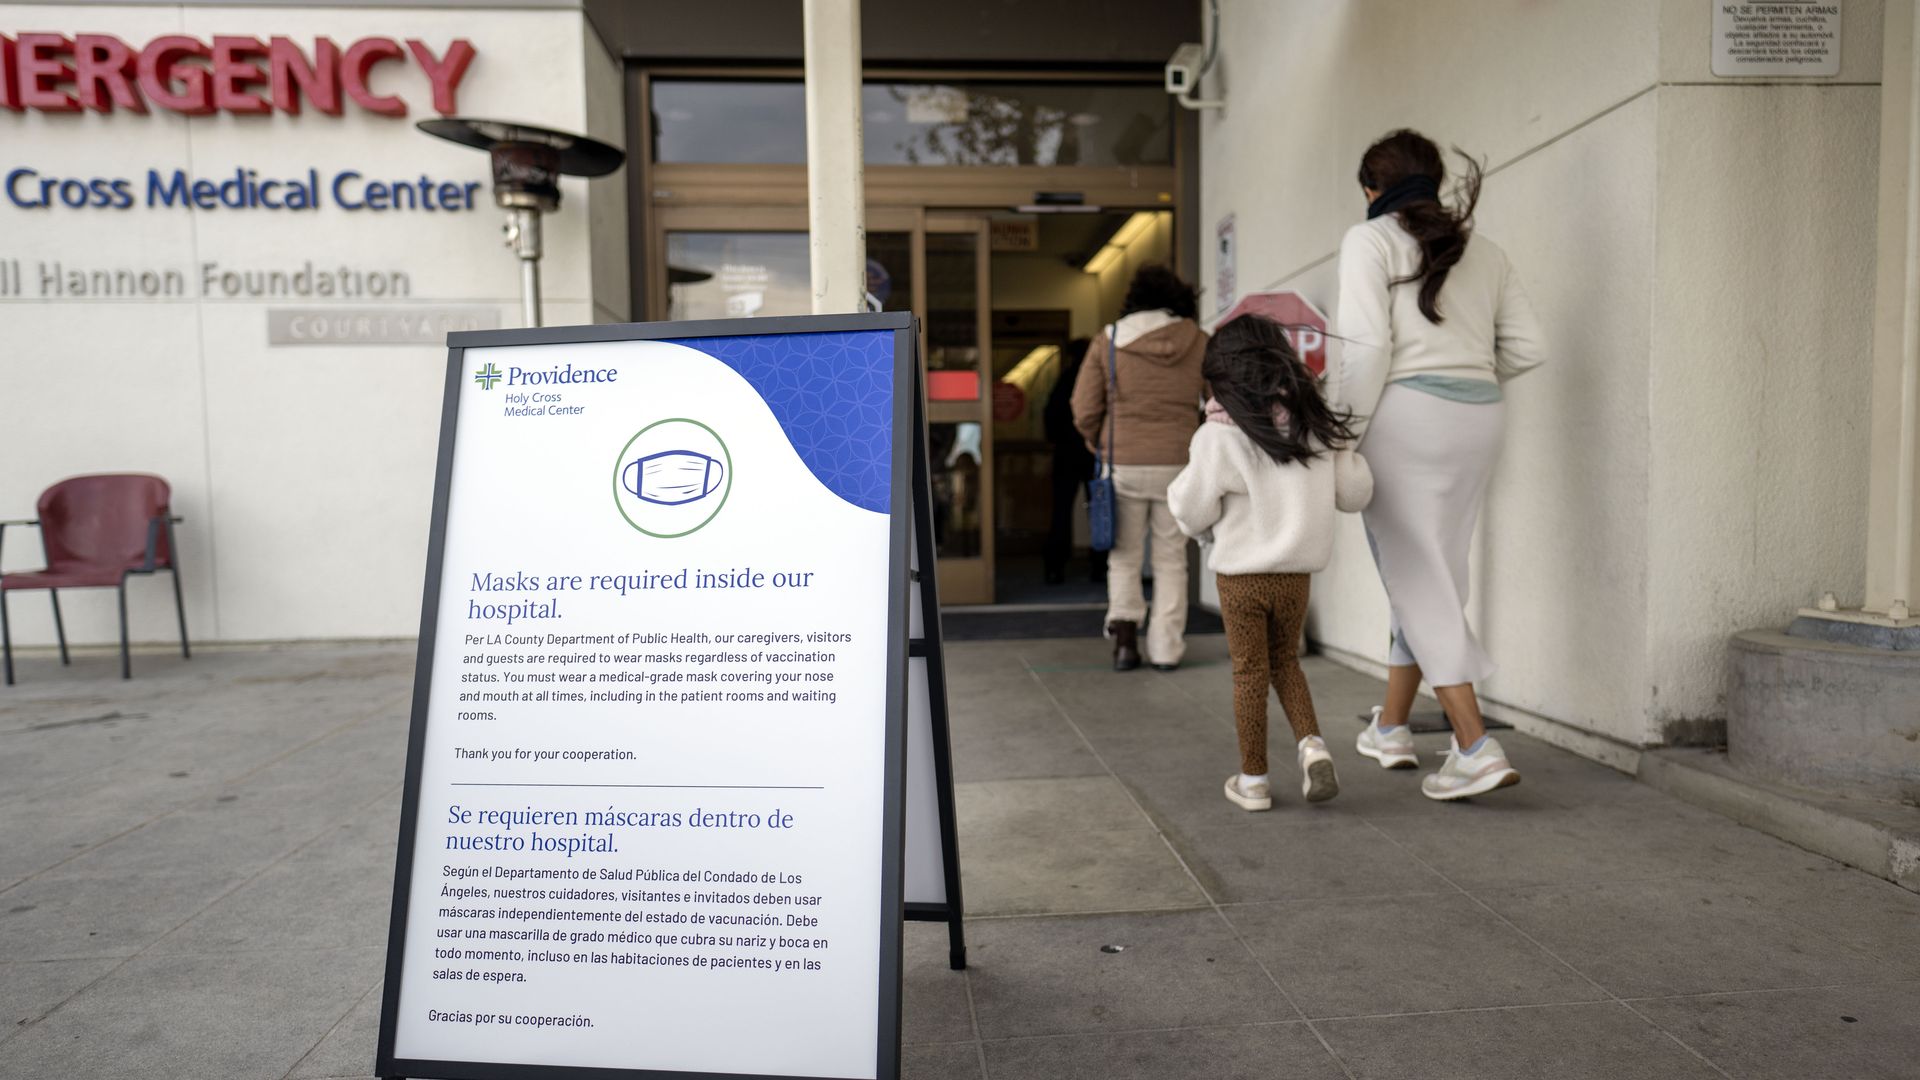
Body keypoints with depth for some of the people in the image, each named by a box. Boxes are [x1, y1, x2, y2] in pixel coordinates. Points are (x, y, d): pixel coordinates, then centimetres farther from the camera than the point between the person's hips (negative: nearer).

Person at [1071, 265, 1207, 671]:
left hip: (1124, 466, 0)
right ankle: (1166, 649, 11)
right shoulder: (1199, 342, 2)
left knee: (1125, 557, 14)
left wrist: (1101, 446, 14)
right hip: (1180, 465, 0)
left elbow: (1084, 411, -1)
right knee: (1171, 560, 11)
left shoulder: (1108, 341, 1)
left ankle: (1124, 631, 1)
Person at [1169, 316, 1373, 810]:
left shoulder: (1219, 437, -14)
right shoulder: (1316, 426, -2)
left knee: (1249, 673, 8)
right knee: (1285, 660, 23)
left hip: (1240, 574, -3)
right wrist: (1344, 449, 21)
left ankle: (1253, 779, 17)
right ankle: (1311, 743, 3)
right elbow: (1355, 492, 4)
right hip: (1297, 572, 4)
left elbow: (1191, 511, -9)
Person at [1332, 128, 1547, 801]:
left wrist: (1344, 435, -8)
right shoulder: (1484, 251, 18)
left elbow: (1367, 346, -12)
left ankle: (1476, 747, -8)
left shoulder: (1369, 240, 0)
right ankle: (1391, 727, 27)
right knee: (1433, 576, 15)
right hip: (1479, 419, 7)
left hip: (1406, 413, -7)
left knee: (1418, 582, -3)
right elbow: (1526, 348, 12)